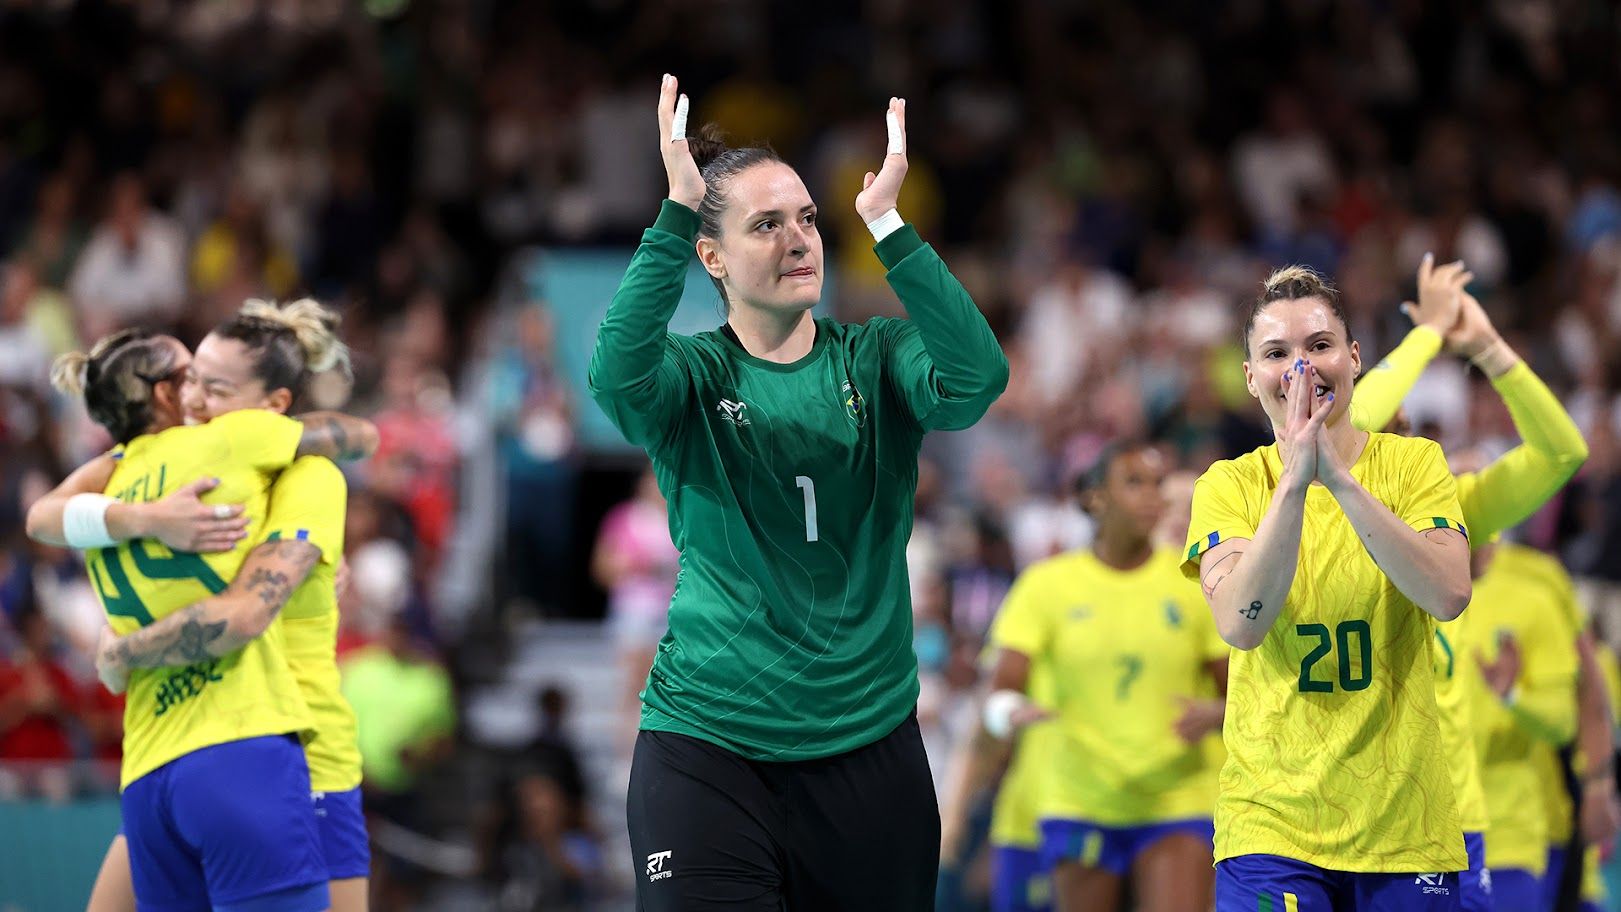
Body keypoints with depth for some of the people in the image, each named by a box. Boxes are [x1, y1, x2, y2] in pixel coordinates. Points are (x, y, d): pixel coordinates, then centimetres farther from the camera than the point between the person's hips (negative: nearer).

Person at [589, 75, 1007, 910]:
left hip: (868, 740, 2)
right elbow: (617, 376, -24)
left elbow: (977, 378, -17)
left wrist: (886, 223, -22)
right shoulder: (694, 376, -1)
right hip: (708, 745, -2)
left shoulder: (874, 361, 3)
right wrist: (676, 214, -27)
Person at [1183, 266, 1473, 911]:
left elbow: (1448, 596, -16)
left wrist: (1338, 478, -21)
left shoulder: (1413, 464, 1)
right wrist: (1296, 480, -21)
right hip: (1271, 821, -1)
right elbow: (1240, 624, -15)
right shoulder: (1228, 486, 1)